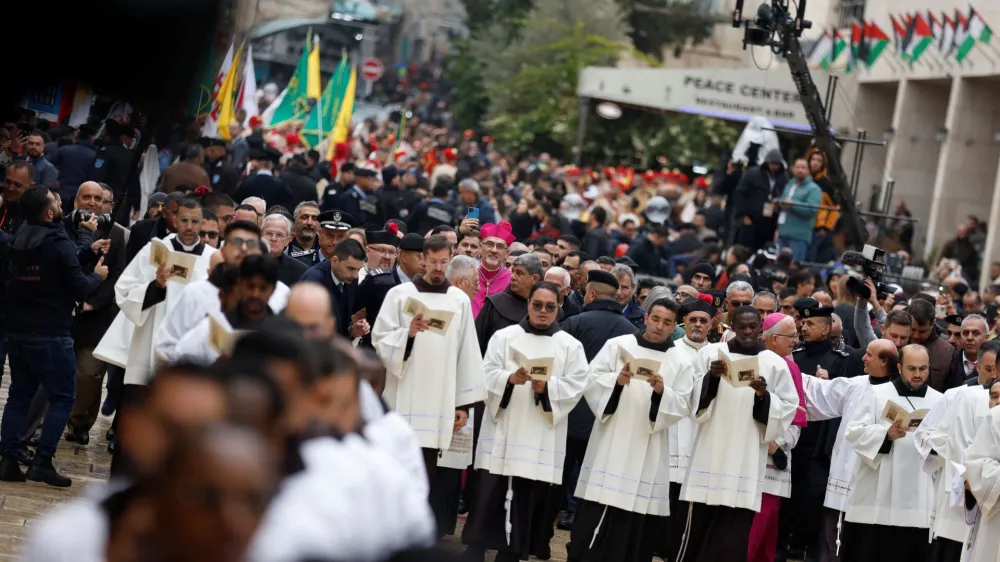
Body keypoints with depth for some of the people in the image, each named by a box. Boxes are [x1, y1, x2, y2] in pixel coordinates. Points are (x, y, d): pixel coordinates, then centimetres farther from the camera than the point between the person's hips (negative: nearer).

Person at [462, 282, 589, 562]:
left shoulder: (570, 345, 7)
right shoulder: (504, 336, 6)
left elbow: (576, 385, -2)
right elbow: (487, 375, -3)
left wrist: (547, 387, -19)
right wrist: (510, 378, -23)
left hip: (541, 437, 1)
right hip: (503, 431, -1)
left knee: (526, 505, 3)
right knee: (488, 499, -3)